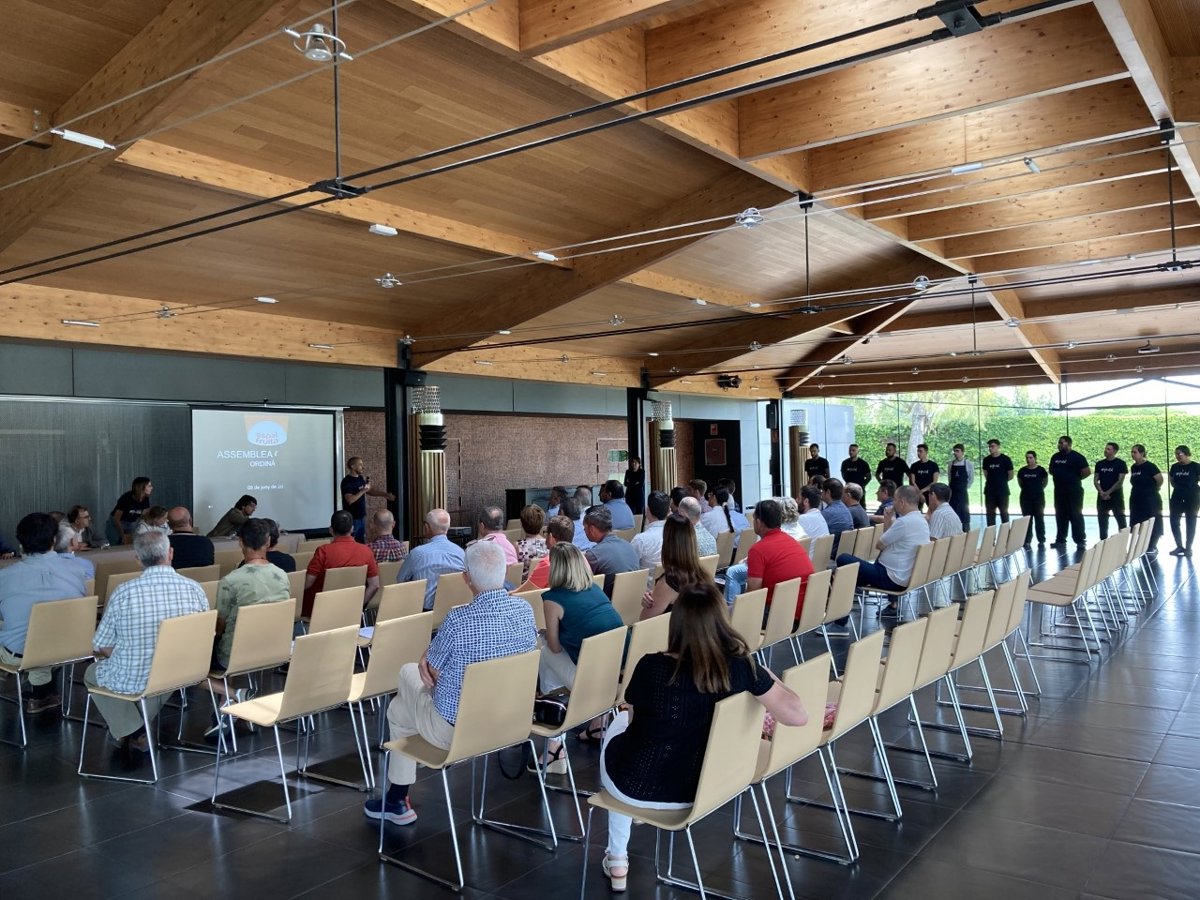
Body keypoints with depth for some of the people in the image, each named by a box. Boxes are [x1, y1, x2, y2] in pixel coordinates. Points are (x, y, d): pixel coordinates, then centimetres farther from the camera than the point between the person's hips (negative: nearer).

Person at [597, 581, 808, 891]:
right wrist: (768, 677, 5)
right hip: (696, 790, 3)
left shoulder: (651, 667, -22)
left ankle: (617, 861, 39)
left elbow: (632, 719, -3)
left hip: (638, 786, -3)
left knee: (616, 728, 31)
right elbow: (798, 716, -11)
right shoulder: (741, 668, -18)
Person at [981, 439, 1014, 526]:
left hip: (1002, 491, -4)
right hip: (990, 491, 4)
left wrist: (1001, 481, 5)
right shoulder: (986, 460, 5)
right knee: (990, 513, 7)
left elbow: (1011, 475, -1)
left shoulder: (1005, 459, -6)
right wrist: (991, 481, 9)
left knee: (1004, 513, 2)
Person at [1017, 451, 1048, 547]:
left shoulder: (1041, 470, -5)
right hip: (1025, 498, 2)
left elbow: (1045, 481, 9)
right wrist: (1026, 489, 11)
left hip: (1038, 498, -2)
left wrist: (1039, 489, 10)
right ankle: (1027, 540, 11)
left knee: (1039, 519, 4)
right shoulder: (1022, 471, 0)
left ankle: (1041, 540, 10)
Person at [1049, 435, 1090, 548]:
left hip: (1074, 491, -6)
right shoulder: (1055, 457, 11)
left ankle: (1081, 541, 0)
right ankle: (1060, 540, 18)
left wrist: (1076, 478, -4)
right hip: (1059, 491, 6)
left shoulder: (1076, 457, -8)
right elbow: (1051, 470, 25)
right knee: (1060, 516, 11)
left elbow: (1087, 471, -13)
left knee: (1076, 516, -4)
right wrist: (1059, 477, 10)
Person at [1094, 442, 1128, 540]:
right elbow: (1095, 480, 7)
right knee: (1102, 520, 7)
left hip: (1116, 496, -4)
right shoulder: (1099, 464, 9)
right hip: (1102, 497, 4)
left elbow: (1120, 481, -10)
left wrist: (1108, 492, -14)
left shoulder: (1120, 463, -4)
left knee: (1121, 519, -4)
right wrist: (1101, 492, -8)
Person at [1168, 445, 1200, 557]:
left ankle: (1188, 548, 13)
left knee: (1191, 523, 4)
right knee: (1174, 521, 3)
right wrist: (1169, 476, 2)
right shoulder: (1175, 467, 7)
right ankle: (1179, 546, 17)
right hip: (1177, 497, 4)